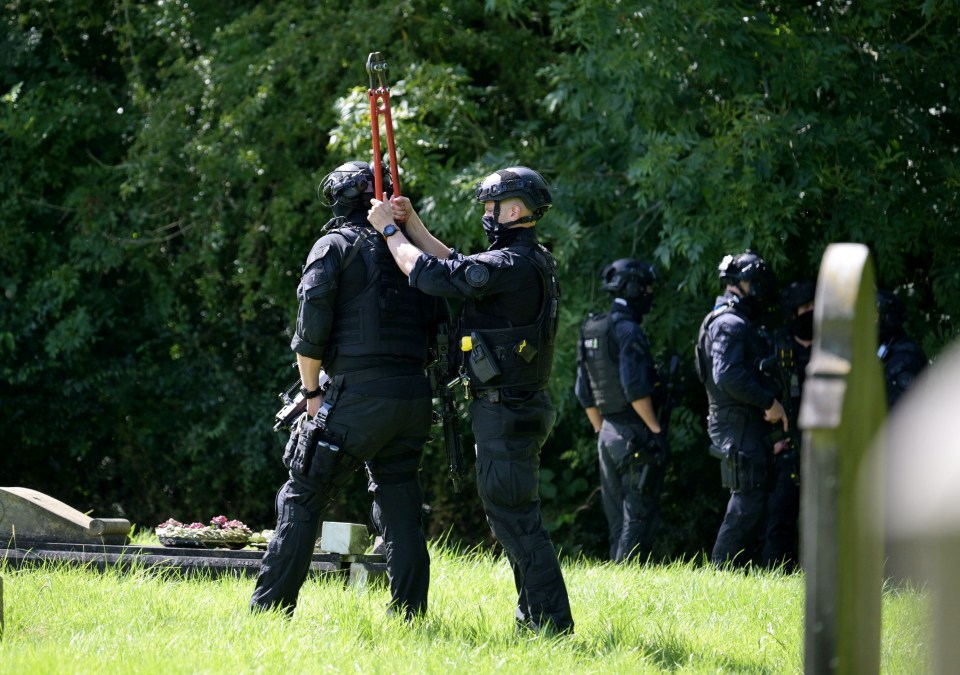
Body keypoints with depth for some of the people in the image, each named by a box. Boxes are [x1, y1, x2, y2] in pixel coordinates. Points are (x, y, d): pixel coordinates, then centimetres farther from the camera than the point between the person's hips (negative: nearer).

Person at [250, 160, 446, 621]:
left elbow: (311, 327, -9)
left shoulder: (336, 245, -1)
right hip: (413, 399, 5)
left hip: (357, 398, -5)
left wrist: (311, 391, -1)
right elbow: (438, 323, 10)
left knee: (302, 500, 2)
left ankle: (270, 610, 0)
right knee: (400, 511, 11)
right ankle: (410, 615, 7)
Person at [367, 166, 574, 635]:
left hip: (505, 413, -10)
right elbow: (458, 265, 21)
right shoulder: (534, 262, 11)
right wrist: (413, 225, 18)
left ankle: (553, 625, -9)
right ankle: (532, 618, 22)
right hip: (523, 407, 10)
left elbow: (429, 275, -18)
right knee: (513, 514, 17)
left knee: (513, 516, -8)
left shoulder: (507, 266, -20)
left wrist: (389, 230, -5)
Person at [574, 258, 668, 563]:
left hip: (608, 433, 8)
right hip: (635, 434, -8)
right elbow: (635, 387, -21)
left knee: (617, 519, 13)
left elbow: (584, 393, 17)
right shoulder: (628, 331, -14)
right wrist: (656, 430, -15)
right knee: (639, 515, -5)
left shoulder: (591, 330, 13)